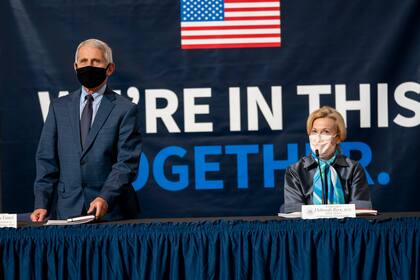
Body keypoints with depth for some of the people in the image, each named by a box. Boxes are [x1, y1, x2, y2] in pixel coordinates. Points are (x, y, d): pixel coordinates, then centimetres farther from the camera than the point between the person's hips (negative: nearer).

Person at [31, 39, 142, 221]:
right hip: (66, 209, 2)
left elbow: (127, 163, -6)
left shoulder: (125, 109, 0)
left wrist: (106, 198, -19)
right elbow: (47, 159, 7)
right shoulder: (59, 107, 11)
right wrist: (42, 204, -3)